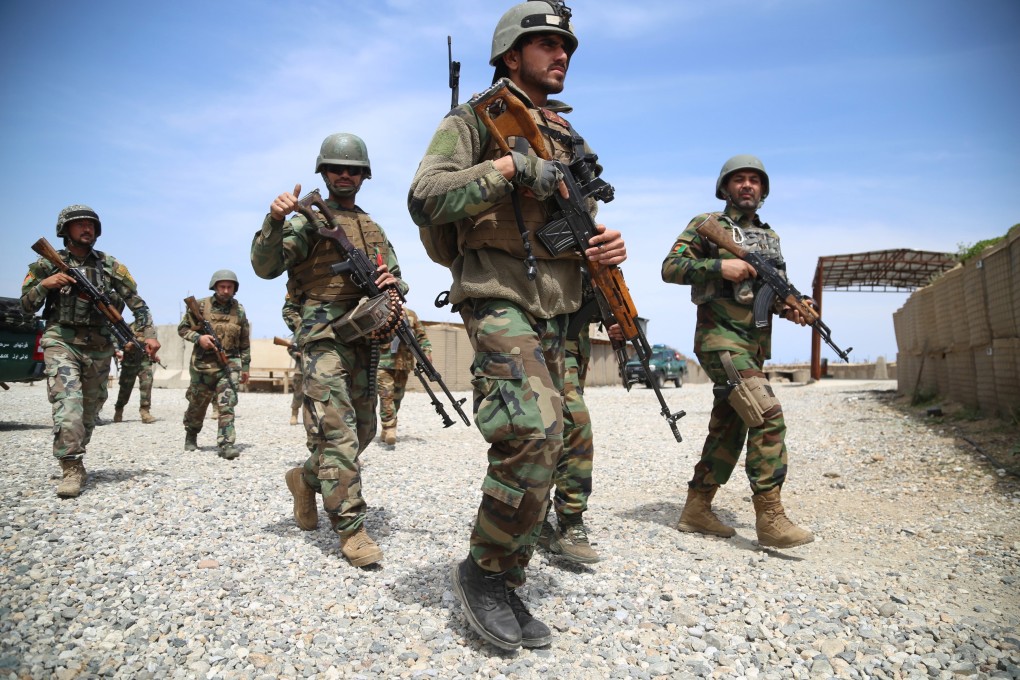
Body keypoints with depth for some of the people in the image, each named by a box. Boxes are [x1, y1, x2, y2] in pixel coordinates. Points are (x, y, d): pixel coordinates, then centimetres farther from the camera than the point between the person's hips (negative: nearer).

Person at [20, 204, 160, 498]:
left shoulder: (109, 264, 7)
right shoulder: (48, 263, 5)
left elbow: (136, 302, 5)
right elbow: (27, 305, 7)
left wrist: (149, 334, -7)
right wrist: (45, 284, -12)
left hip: (99, 346, 3)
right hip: (61, 342, -2)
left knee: (90, 409, 10)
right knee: (68, 403, -20)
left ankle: (75, 461, 27)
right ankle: (72, 469, -19)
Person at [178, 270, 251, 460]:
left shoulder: (239, 310, 2)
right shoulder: (200, 306, -4)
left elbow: (245, 342, 9)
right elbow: (182, 328, 3)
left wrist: (245, 366, 9)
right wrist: (198, 337, -16)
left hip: (230, 363, 0)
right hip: (203, 364, 0)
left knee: (227, 403, -15)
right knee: (197, 405, 16)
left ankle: (226, 444, -15)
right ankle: (191, 436, 40)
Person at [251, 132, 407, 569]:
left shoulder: (374, 229, 20)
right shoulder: (309, 219, 3)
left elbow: (397, 281, 21)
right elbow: (265, 267, -7)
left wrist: (392, 282, -3)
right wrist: (275, 221, -24)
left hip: (365, 339, 7)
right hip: (325, 336, -6)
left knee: (362, 432, 11)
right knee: (338, 431, -15)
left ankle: (306, 478, 34)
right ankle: (351, 528, -9)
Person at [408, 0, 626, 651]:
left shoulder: (569, 138, 22)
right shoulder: (476, 119, 2)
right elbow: (425, 199, -11)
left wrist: (607, 243, 2)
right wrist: (509, 167, -18)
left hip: (557, 313, 8)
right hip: (499, 301, -7)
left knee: (541, 449, 7)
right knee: (534, 436, -25)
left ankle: (506, 588, 20)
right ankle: (483, 570, -3)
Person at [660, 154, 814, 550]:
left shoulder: (769, 237, 20)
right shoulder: (707, 225, 0)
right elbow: (670, 268, -8)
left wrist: (788, 306, 2)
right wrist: (719, 266, -20)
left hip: (754, 346, 8)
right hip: (721, 339, -8)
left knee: (729, 428, 7)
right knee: (768, 417, -19)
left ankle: (696, 510, 16)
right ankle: (770, 519, -13)